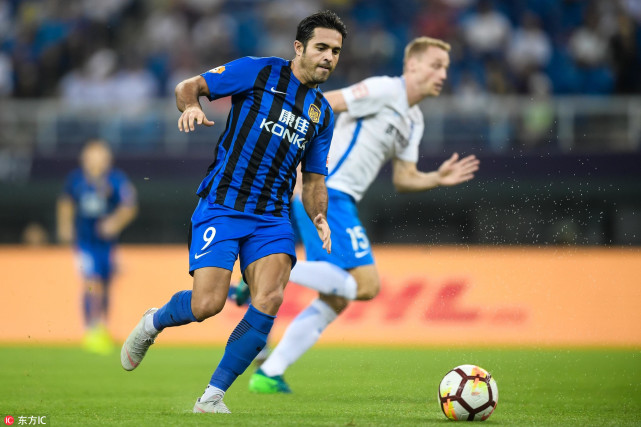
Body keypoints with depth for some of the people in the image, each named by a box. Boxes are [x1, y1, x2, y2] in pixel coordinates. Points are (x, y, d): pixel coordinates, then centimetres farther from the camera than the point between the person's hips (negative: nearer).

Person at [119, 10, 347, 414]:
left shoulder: (323, 113, 16)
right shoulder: (259, 72, 0)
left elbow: (314, 179, 22)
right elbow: (188, 86, 2)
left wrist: (319, 217, 2)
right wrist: (190, 105, -22)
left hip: (272, 217, 4)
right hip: (222, 205, -4)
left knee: (270, 298, -20)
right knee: (208, 304, -16)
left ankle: (212, 397, -9)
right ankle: (152, 324, 21)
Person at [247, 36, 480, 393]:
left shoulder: (414, 120, 21)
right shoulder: (385, 90, -8)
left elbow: (404, 179, 21)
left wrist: (439, 179, 4)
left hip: (338, 201, 10)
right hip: (326, 193, -10)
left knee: (336, 302, 10)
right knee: (366, 284, -17)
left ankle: (269, 374, 9)